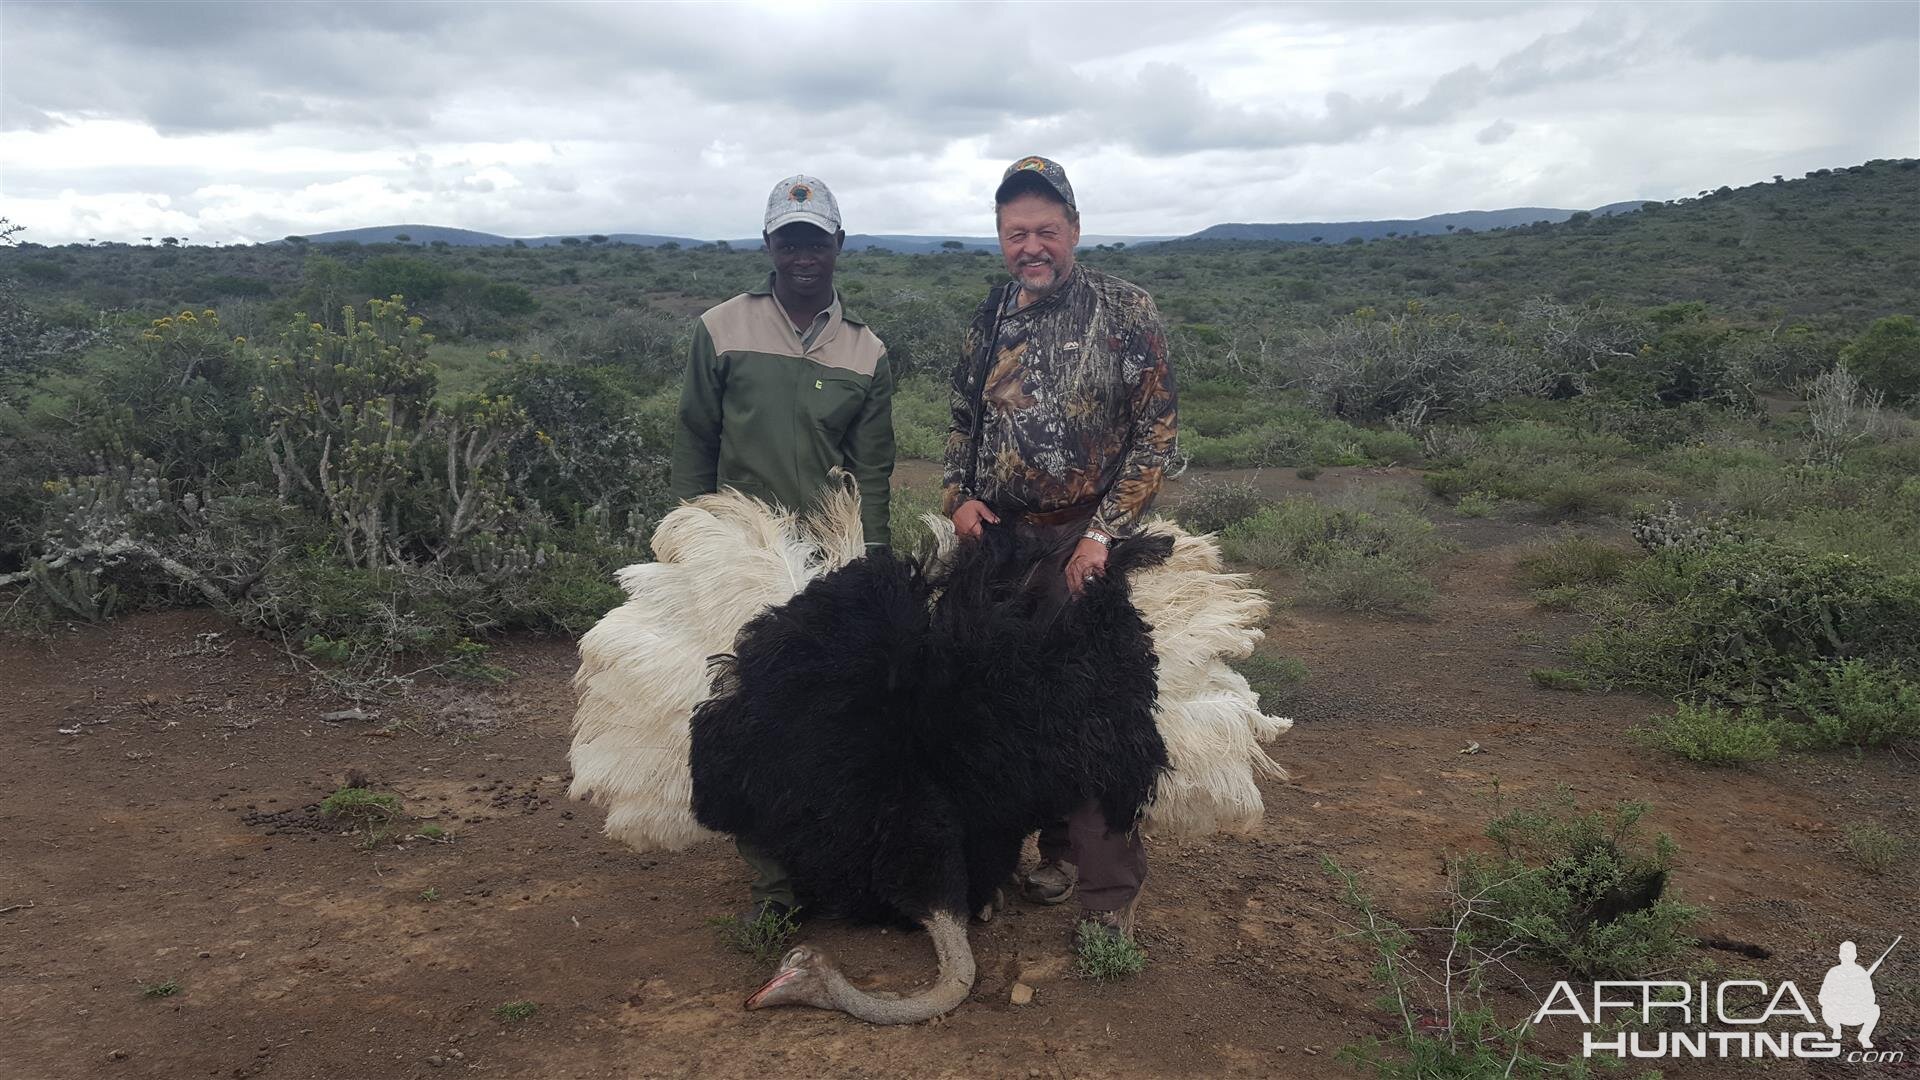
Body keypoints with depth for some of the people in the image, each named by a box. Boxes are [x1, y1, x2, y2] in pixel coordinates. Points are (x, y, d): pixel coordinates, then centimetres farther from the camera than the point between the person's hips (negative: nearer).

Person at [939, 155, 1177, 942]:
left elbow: (1155, 433, -7)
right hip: (1000, 540, 6)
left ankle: (1110, 896, 3)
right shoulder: (991, 319, 12)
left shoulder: (1124, 311, -5)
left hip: (1085, 545, -5)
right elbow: (963, 419, 21)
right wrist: (958, 495, 3)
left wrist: (1102, 533, -14)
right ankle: (1060, 852, 30)